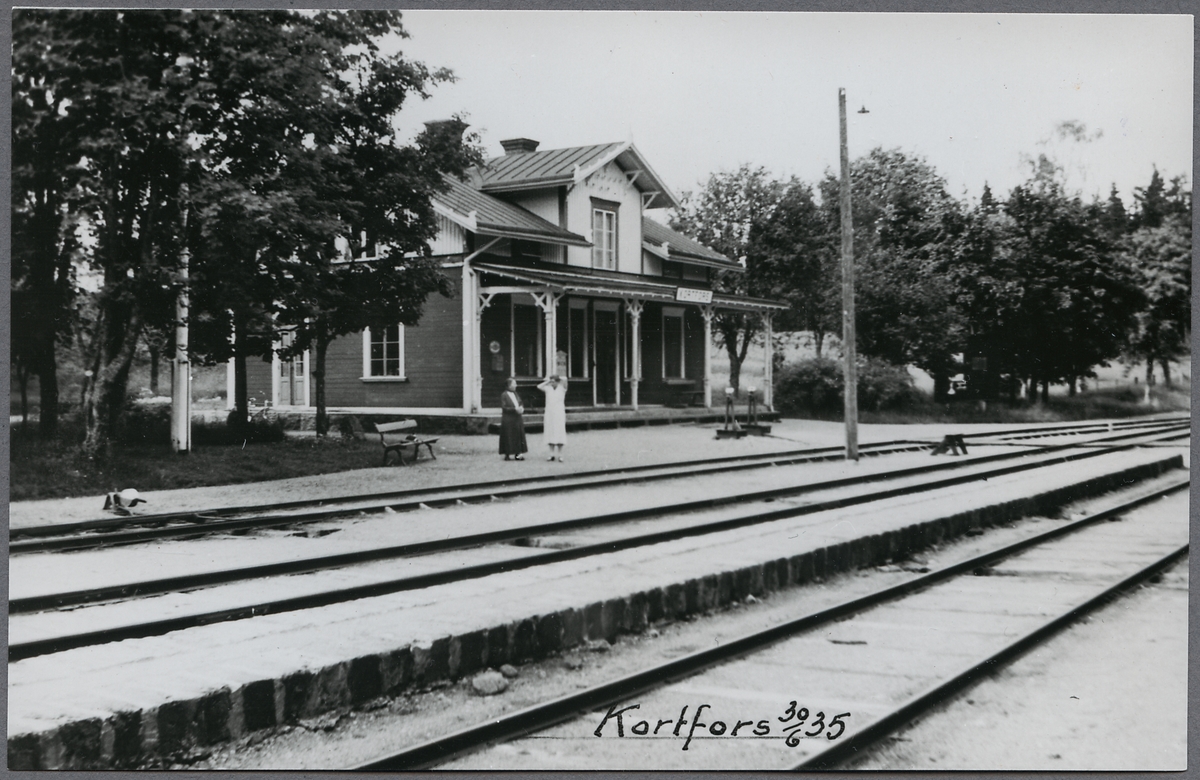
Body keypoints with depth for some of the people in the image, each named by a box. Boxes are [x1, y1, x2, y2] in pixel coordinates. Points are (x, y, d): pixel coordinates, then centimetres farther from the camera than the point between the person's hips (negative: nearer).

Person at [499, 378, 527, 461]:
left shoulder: (515, 394, 13)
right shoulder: (504, 395, -8)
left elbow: (520, 404, 17)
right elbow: (504, 408, -13)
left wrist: (521, 409, -6)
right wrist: (515, 409, -21)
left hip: (517, 419, 6)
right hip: (508, 419, -6)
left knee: (518, 437, 5)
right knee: (508, 438, -2)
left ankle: (517, 454, 10)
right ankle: (507, 454, 6)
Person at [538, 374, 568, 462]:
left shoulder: (562, 388, 2)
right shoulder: (548, 389, 10)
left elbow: (564, 380, -16)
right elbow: (539, 387, -4)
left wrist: (558, 378, 1)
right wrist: (548, 381, 2)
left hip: (559, 414, -3)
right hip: (549, 414, 3)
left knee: (559, 434, -4)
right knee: (550, 434, 2)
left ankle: (559, 455, -2)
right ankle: (552, 454, 6)